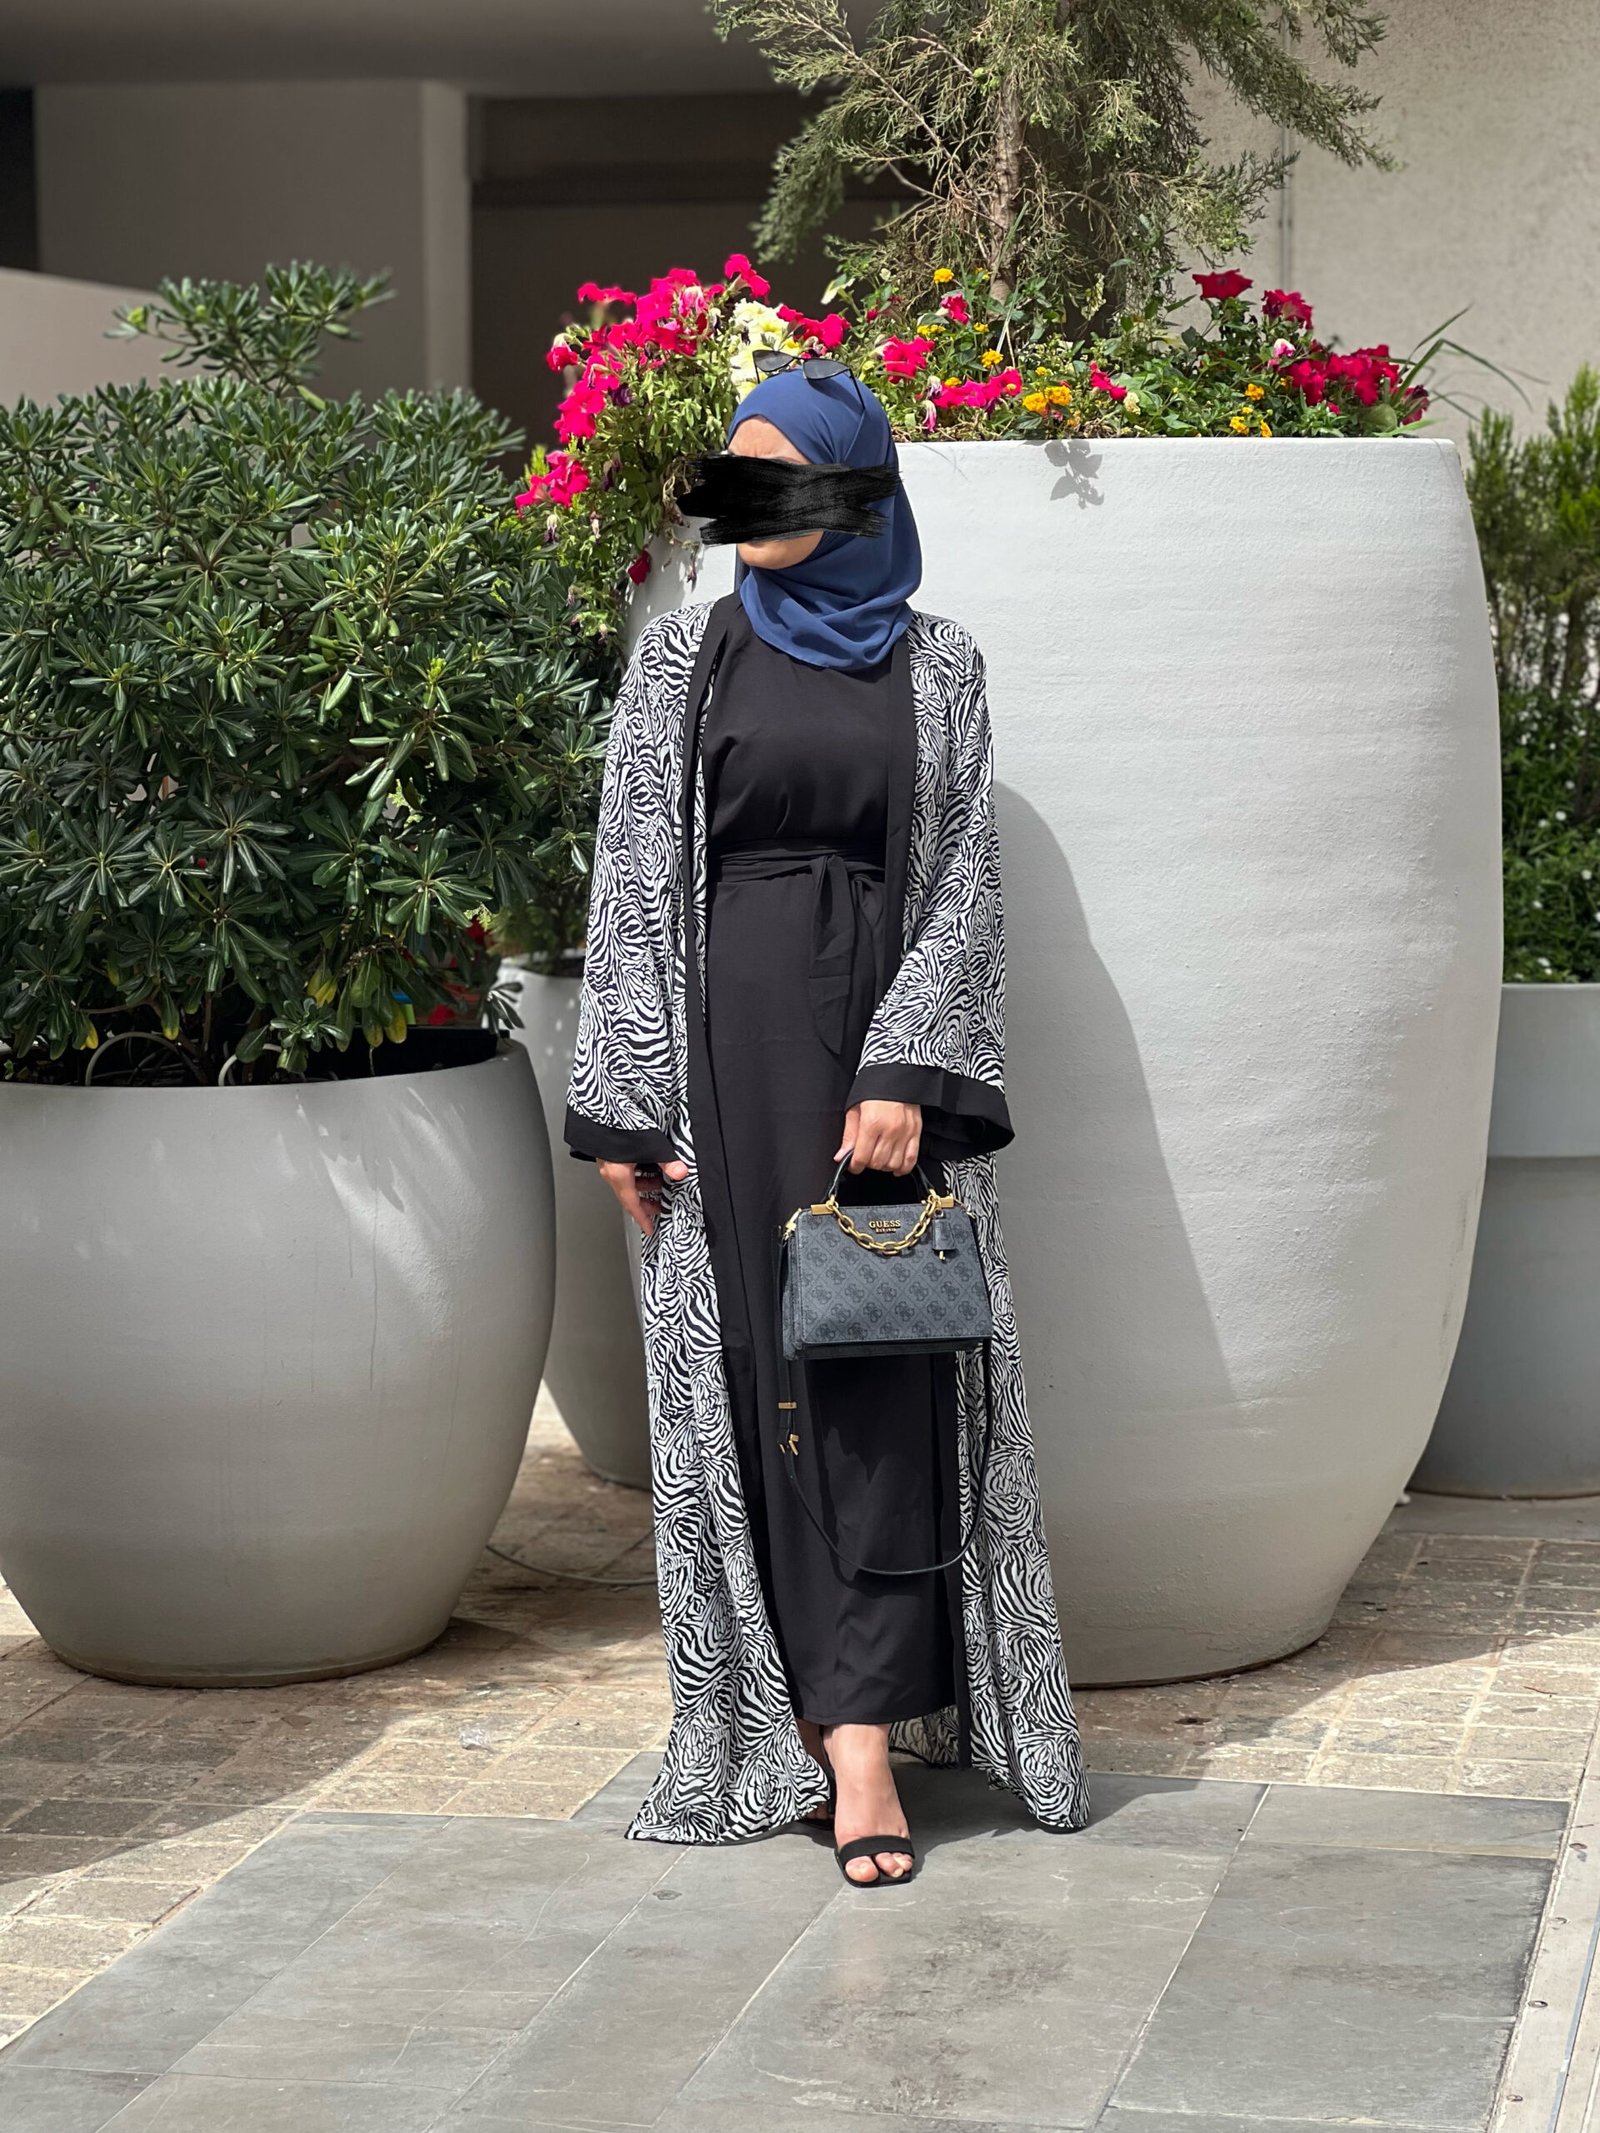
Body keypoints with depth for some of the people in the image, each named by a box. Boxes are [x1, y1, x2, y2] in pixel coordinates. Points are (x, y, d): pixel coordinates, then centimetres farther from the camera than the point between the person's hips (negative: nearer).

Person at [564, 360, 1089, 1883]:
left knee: (874, 1366, -6)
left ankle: (855, 1730, -7)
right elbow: (632, 883, 4)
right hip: (726, 1030, 1)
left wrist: (908, 1073, -11)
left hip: (879, 1033, 0)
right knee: (752, 1361, 0)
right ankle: (812, 1705, 6)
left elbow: (962, 883, 1)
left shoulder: (935, 667, 6)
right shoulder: (682, 657, 7)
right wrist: (625, 1103, -3)